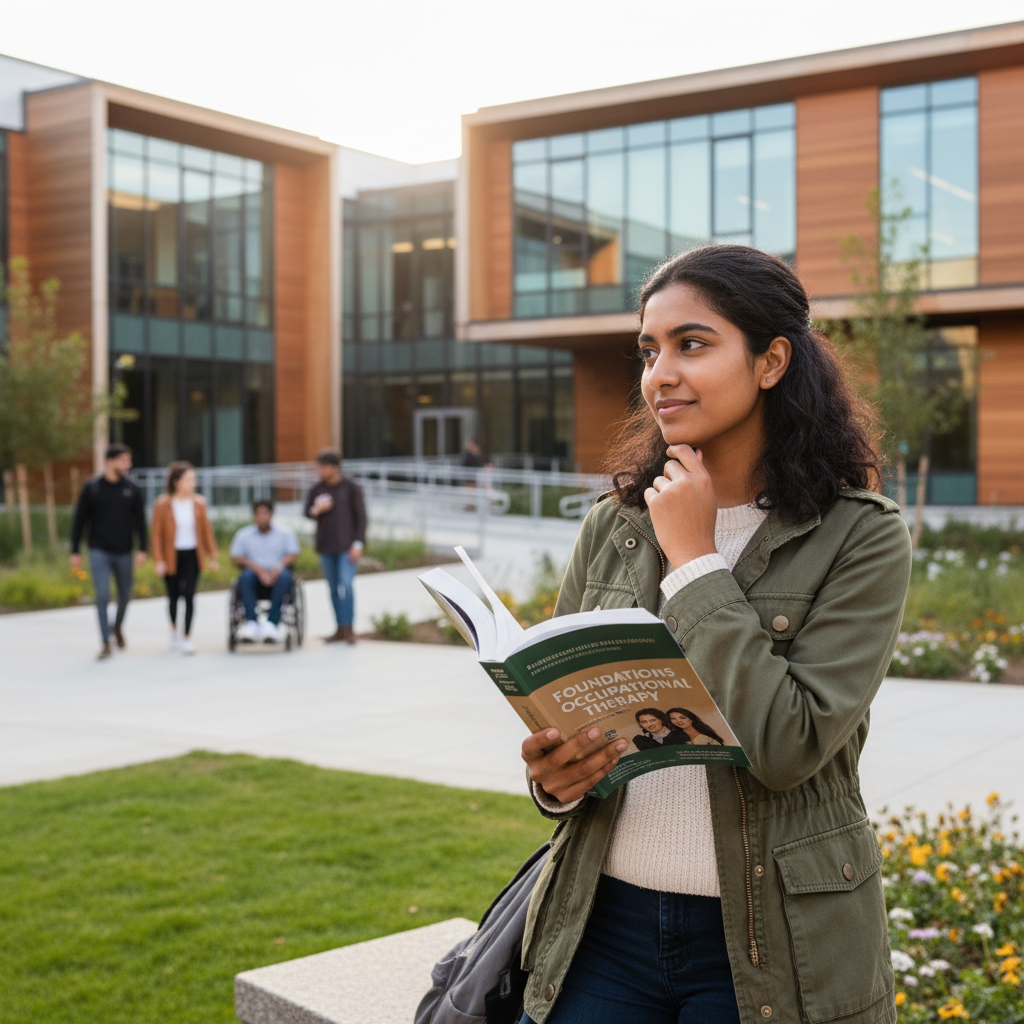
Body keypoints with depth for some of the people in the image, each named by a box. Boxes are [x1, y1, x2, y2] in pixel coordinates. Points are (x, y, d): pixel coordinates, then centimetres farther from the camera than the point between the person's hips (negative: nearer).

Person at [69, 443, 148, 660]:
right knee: (102, 596, -9)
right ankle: (106, 643, -1)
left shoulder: (131, 488, 1)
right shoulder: (92, 488, -4)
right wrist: (75, 552, -1)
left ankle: (117, 627, 40)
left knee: (125, 595, 12)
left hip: (124, 552, 2)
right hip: (99, 552, -2)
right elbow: (79, 520, 0)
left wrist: (142, 549, -3)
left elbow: (140, 520, 4)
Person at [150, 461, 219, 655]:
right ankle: (174, 629, 41)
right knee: (173, 596, 14)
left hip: (193, 555, 1)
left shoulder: (198, 503, -1)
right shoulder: (163, 505, -9)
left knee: (189, 595, -10)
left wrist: (213, 556, 4)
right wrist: (159, 561, -12)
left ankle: (186, 638, -4)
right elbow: (156, 533, -7)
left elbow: (206, 530, 5)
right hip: (172, 556, -1)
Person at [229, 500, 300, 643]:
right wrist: (257, 568, -16)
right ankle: (251, 622, -39)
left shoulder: (285, 533, 12)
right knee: (246, 576, -33)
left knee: (284, 576, -34)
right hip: (255, 582, 0)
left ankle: (272, 622, -36)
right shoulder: (243, 535, 12)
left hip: (276, 576, 0)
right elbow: (236, 557, 1)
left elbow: (293, 554, 0)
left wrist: (279, 567, -22)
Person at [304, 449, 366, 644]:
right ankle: (339, 629, 14)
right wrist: (316, 510, -11)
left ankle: (349, 627, -9)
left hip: (347, 546, -4)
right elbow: (307, 512, 13)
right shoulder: (316, 489, 8)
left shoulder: (351, 487, -3)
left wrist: (358, 543, -10)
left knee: (346, 584, -15)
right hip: (326, 547, 4)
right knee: (333, 588, 7)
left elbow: (361, 516, -3)